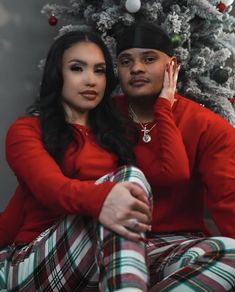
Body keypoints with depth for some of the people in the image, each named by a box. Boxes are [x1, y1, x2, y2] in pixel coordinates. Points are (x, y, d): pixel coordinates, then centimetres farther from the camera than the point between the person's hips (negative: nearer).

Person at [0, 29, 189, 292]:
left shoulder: (116, 131, 18)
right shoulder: (26, 130, 4)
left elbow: (177, 171, 2)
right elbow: (50, 185, -19)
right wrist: (100, 197, -42)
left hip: (103, 261, 5)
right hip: (28, 262, -4)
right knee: (129, 176, -29)